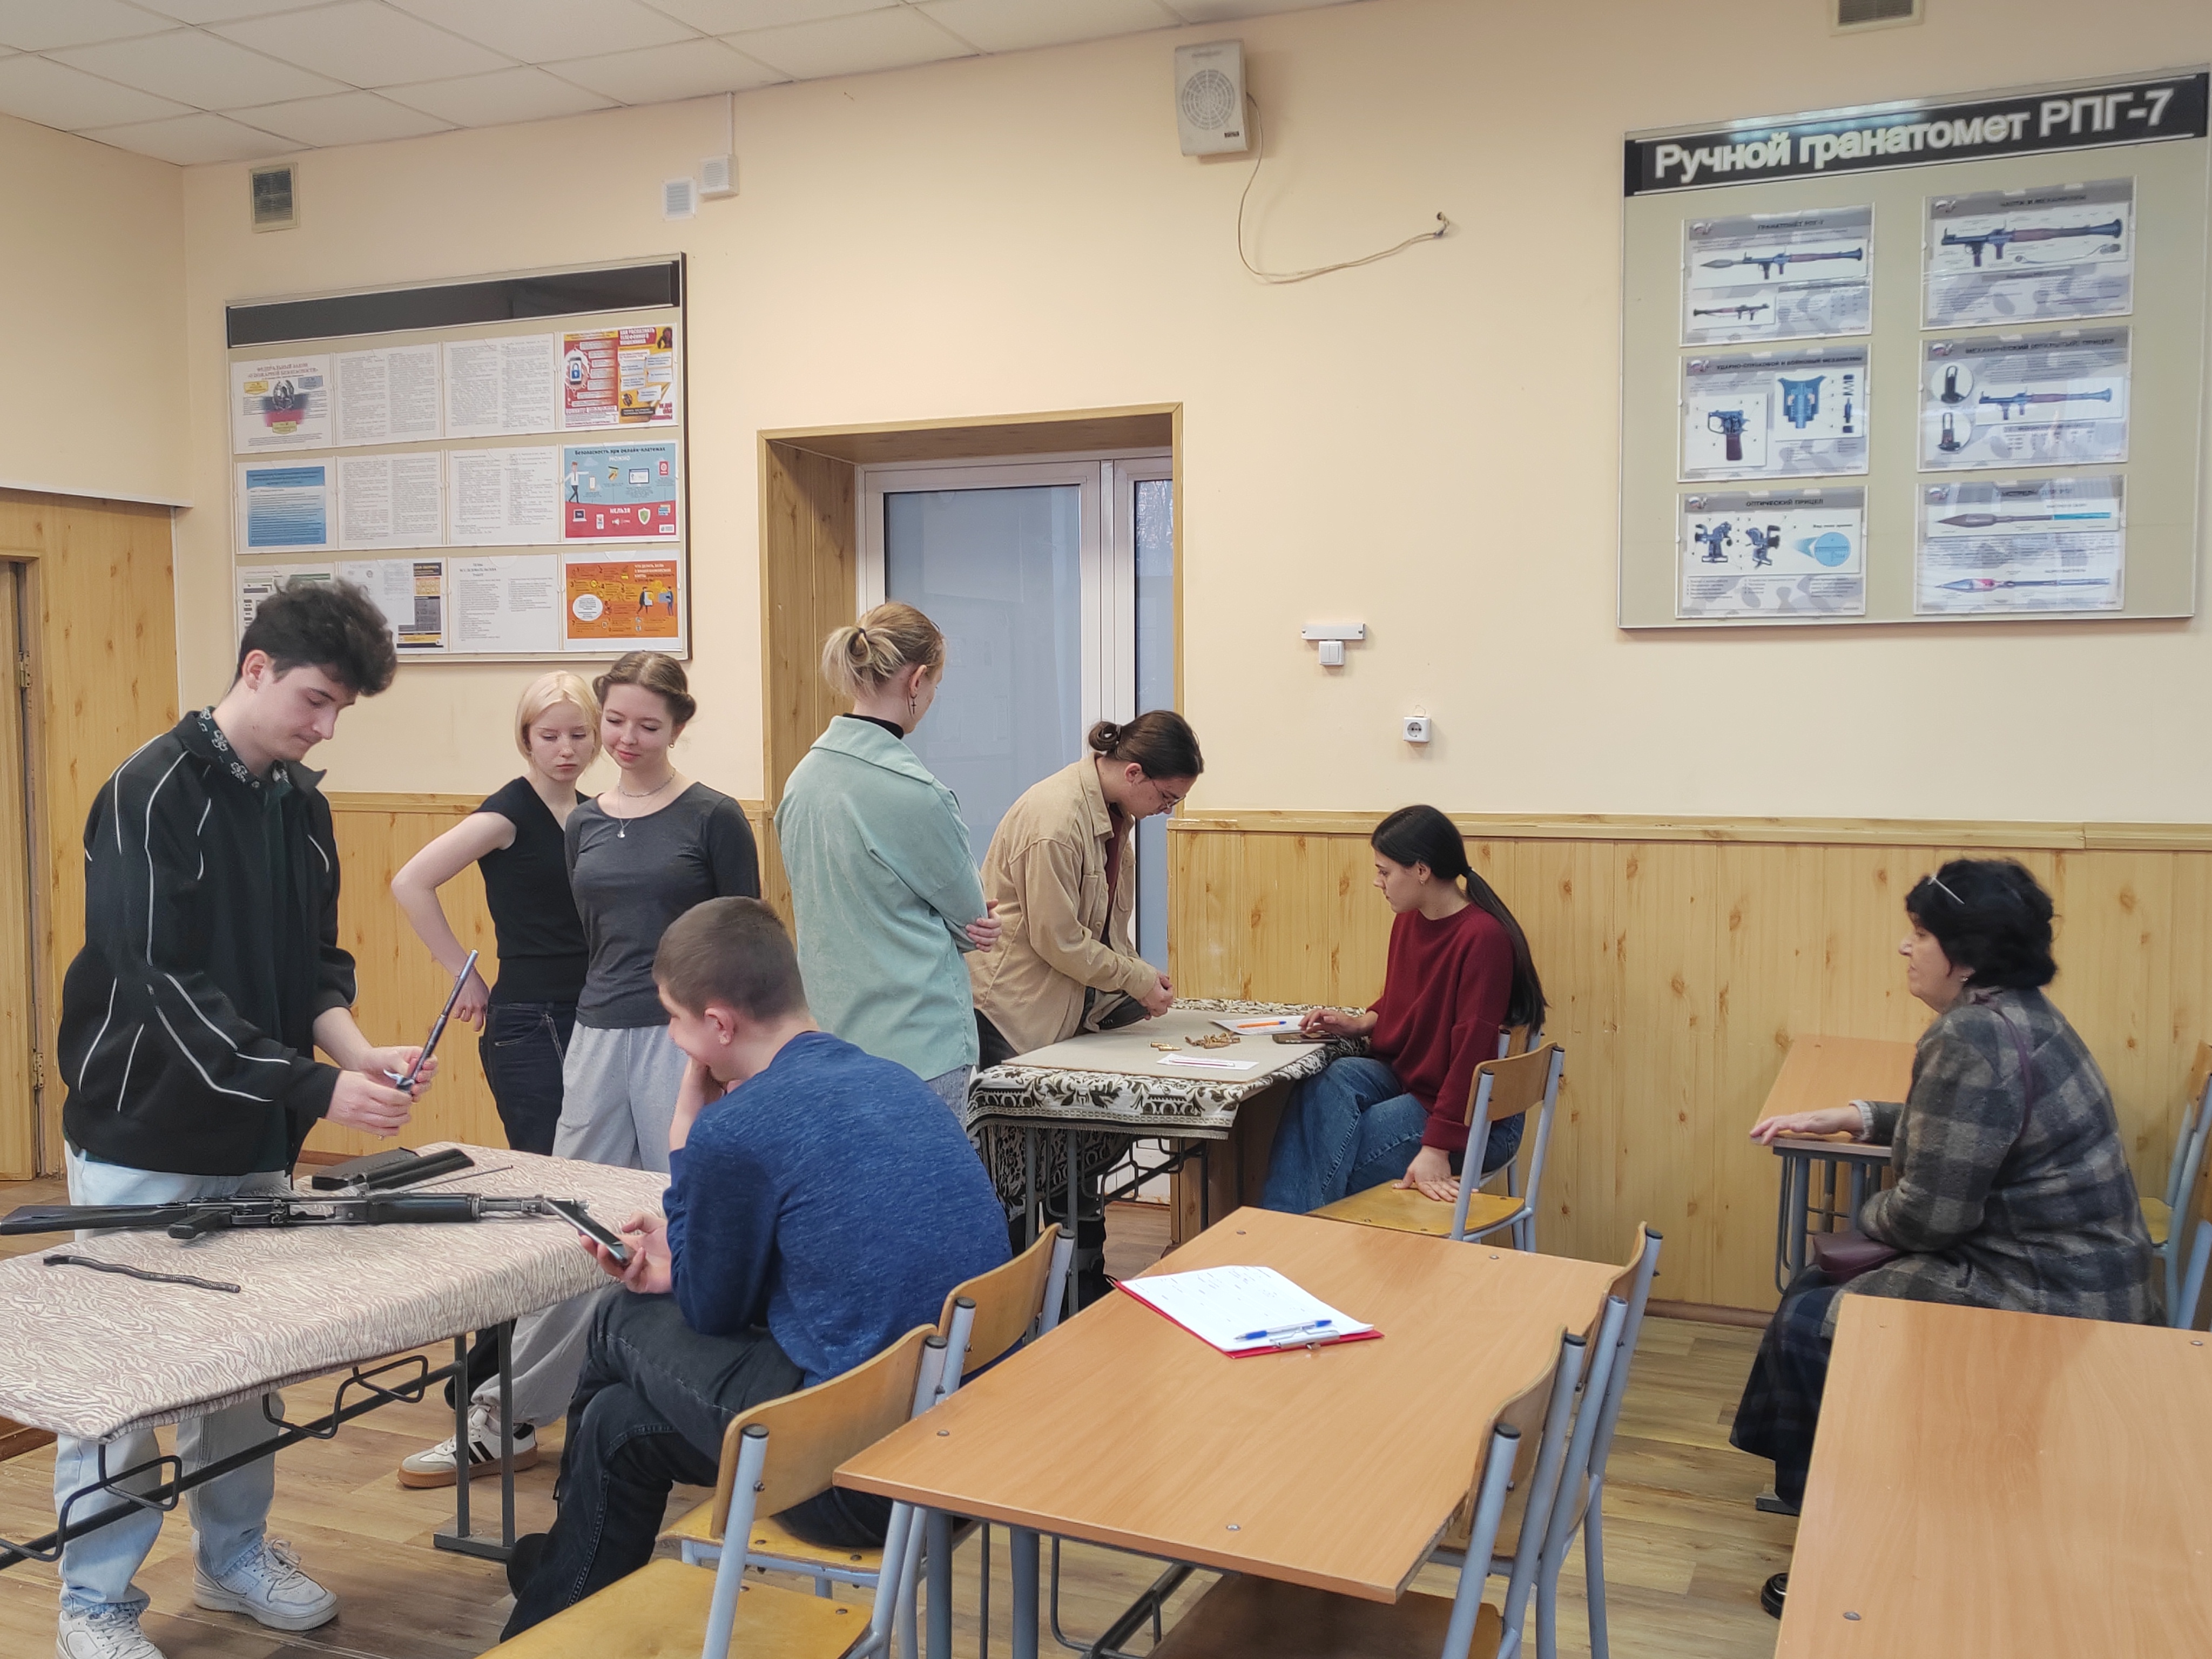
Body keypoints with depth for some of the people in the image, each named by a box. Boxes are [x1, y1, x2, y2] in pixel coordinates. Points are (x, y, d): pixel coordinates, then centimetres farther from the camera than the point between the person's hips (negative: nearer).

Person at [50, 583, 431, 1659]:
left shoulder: (300, 801, 5)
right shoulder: (155, 793, -17)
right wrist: (317, 1088, -26)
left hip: (256, 1140, 7)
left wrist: (356, 1047, -10)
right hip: (145, 1139, -6)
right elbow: (165, 988, -23)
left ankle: (234, 1556, 33)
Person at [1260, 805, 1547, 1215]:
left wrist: (1436, 1149, -24)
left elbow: (1472, 1050, -23)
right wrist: (1362, 1023, 1)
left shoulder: (1483, 936, -21)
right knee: (1336, 1078, -24)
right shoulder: (1407, 920, 4)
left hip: (1475, 1119, -7)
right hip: (1401, 1080, 7)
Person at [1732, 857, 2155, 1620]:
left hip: (2046, 1304, -10)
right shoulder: (2019, 1014, 8)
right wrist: (1851, 1117, 16)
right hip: (2067, 1273, 10)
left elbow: (1928, 1214, -24)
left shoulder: (1974, 1039, -25)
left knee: (1807, 1327, 1)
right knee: (1814, 1287, 16)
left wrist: (1867, 1216, -2)